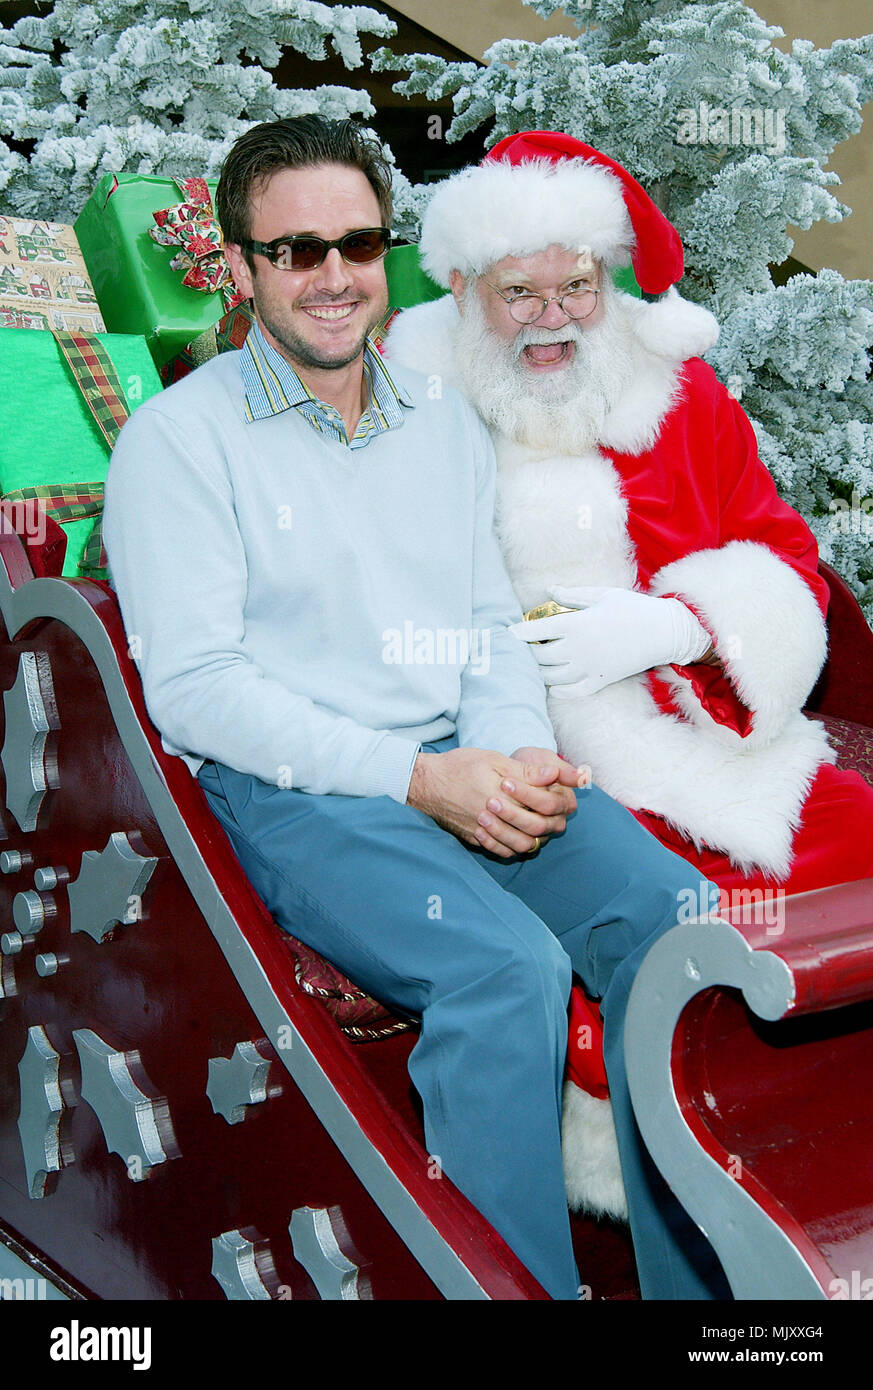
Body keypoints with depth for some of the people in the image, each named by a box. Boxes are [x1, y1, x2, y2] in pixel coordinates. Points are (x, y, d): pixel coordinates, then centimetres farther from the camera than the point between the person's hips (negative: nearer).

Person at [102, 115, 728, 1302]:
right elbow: (195, 687, -8)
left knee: (671, 913, -21)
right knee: (510, 965, -32)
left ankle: (696, 1287, -8)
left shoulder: (445, 422, 18)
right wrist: (419, 778, -17)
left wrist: (519, 757, -6)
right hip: (289, 793, -5)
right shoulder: (178, 438, 0)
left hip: (467, 768, 5)